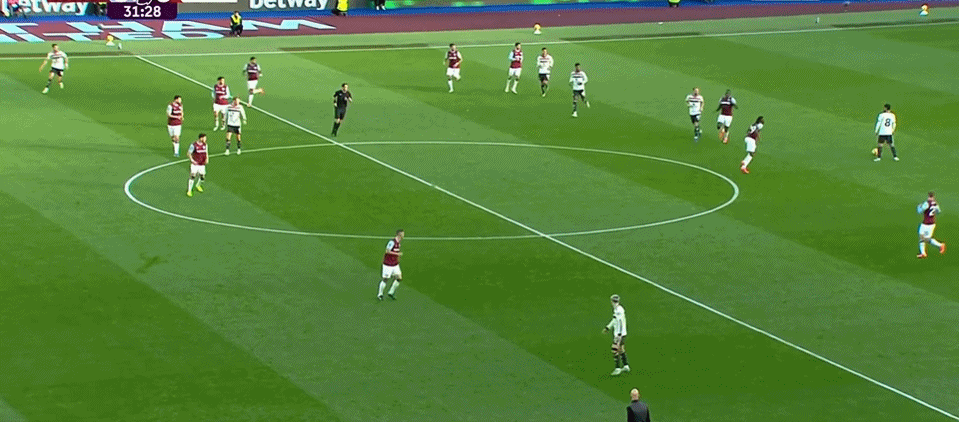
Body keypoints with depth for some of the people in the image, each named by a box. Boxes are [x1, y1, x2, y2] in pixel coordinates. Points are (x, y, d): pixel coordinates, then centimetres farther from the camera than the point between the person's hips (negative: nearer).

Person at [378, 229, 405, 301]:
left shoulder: (398, 242, 9)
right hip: (388, 264, -8)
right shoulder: (392, 241, -19)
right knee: (385, 279, -1)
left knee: (399, 278, 1)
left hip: (395, 264, 8)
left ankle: (391, 293, 13)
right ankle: (380, 294, 13)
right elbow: (387, 251, -23)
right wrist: (397, 254, -22)